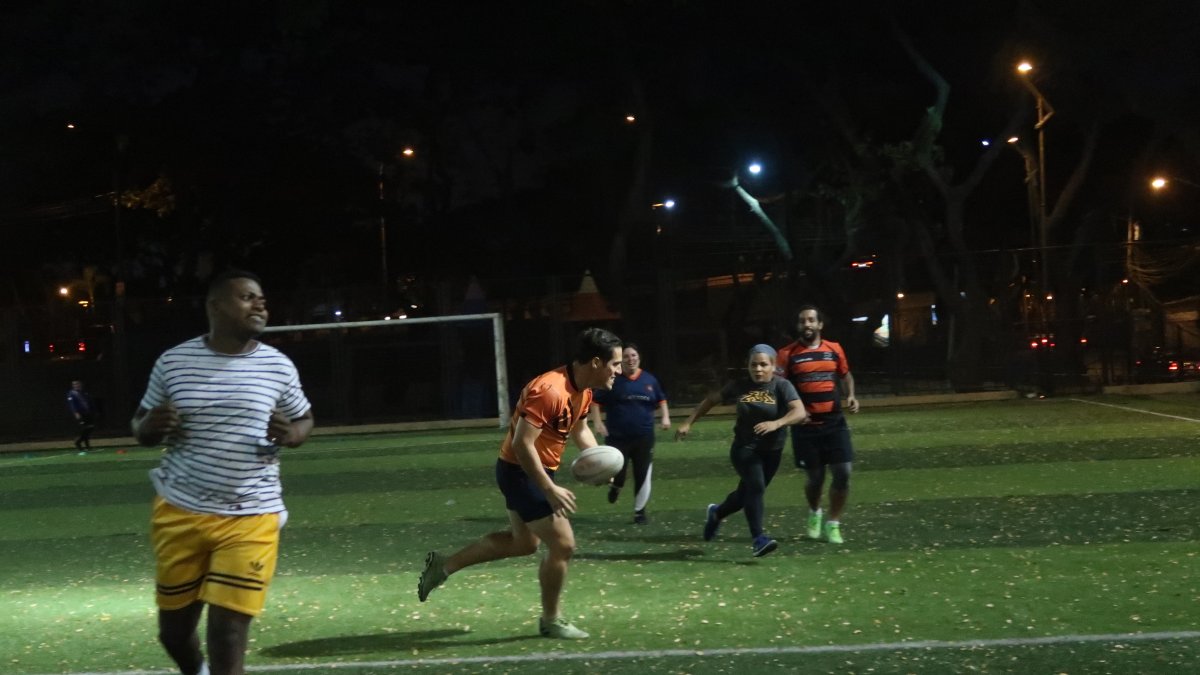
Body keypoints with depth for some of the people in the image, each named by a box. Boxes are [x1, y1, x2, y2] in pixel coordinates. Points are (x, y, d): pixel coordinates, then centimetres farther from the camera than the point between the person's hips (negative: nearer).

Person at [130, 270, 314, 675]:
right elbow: (140, 428, 10)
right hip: (179, 513, 1)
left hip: (250, 519, -1)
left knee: (228, 633, -9)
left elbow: (305, 420, 14)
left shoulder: (278, 366, -1)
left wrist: (290, 435, -10)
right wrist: (151, 426, -15)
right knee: (173, 629, 12)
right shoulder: (173, 362, -1)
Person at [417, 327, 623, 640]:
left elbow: (579, 428, 20)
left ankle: (443, 565, 30)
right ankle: (551, 620, 15)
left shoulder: (583, 391, 1)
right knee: (562, 544, -5)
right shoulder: (549, 390, -29)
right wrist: (550, 490, -29)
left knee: (523, 542, 23)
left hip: (534, 473, 11)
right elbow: (522, 444, -31)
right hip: (521, 472, -11)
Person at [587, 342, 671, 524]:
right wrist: (597, 422, -11)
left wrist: (665, 417, 4)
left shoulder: (649, 380, 6)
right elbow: (596, 401, 1)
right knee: (617, 475, -6)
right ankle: (615, 487, 31)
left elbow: (661, 400, 19)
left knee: (643, 476, 0)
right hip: (618, 437, -2)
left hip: (644, 437, 3)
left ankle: (639, 511, 15)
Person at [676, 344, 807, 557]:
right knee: (756, 486, -24)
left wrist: (776, 423, -41)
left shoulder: (782, 386, -9)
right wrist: (689, 423, 10)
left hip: (772, 451, 1)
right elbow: (712, 399, 11)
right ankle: (757, 539, -23)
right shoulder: (740, 386, -2)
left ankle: (716, 513, 44)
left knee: (746, 494, 14)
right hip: (745, 448, -1)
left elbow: (800, 412, -24)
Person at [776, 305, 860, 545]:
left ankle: (832, 524, 9)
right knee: (815, 478, 5)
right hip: (806, 426, -2)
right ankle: (814, 513, 37)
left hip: (834, 422, 2)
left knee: (843, 473, -6)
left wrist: (851, 395, 3)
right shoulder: (788, 354, -3)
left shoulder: (834, 349, 6)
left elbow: (845, 374, 22)